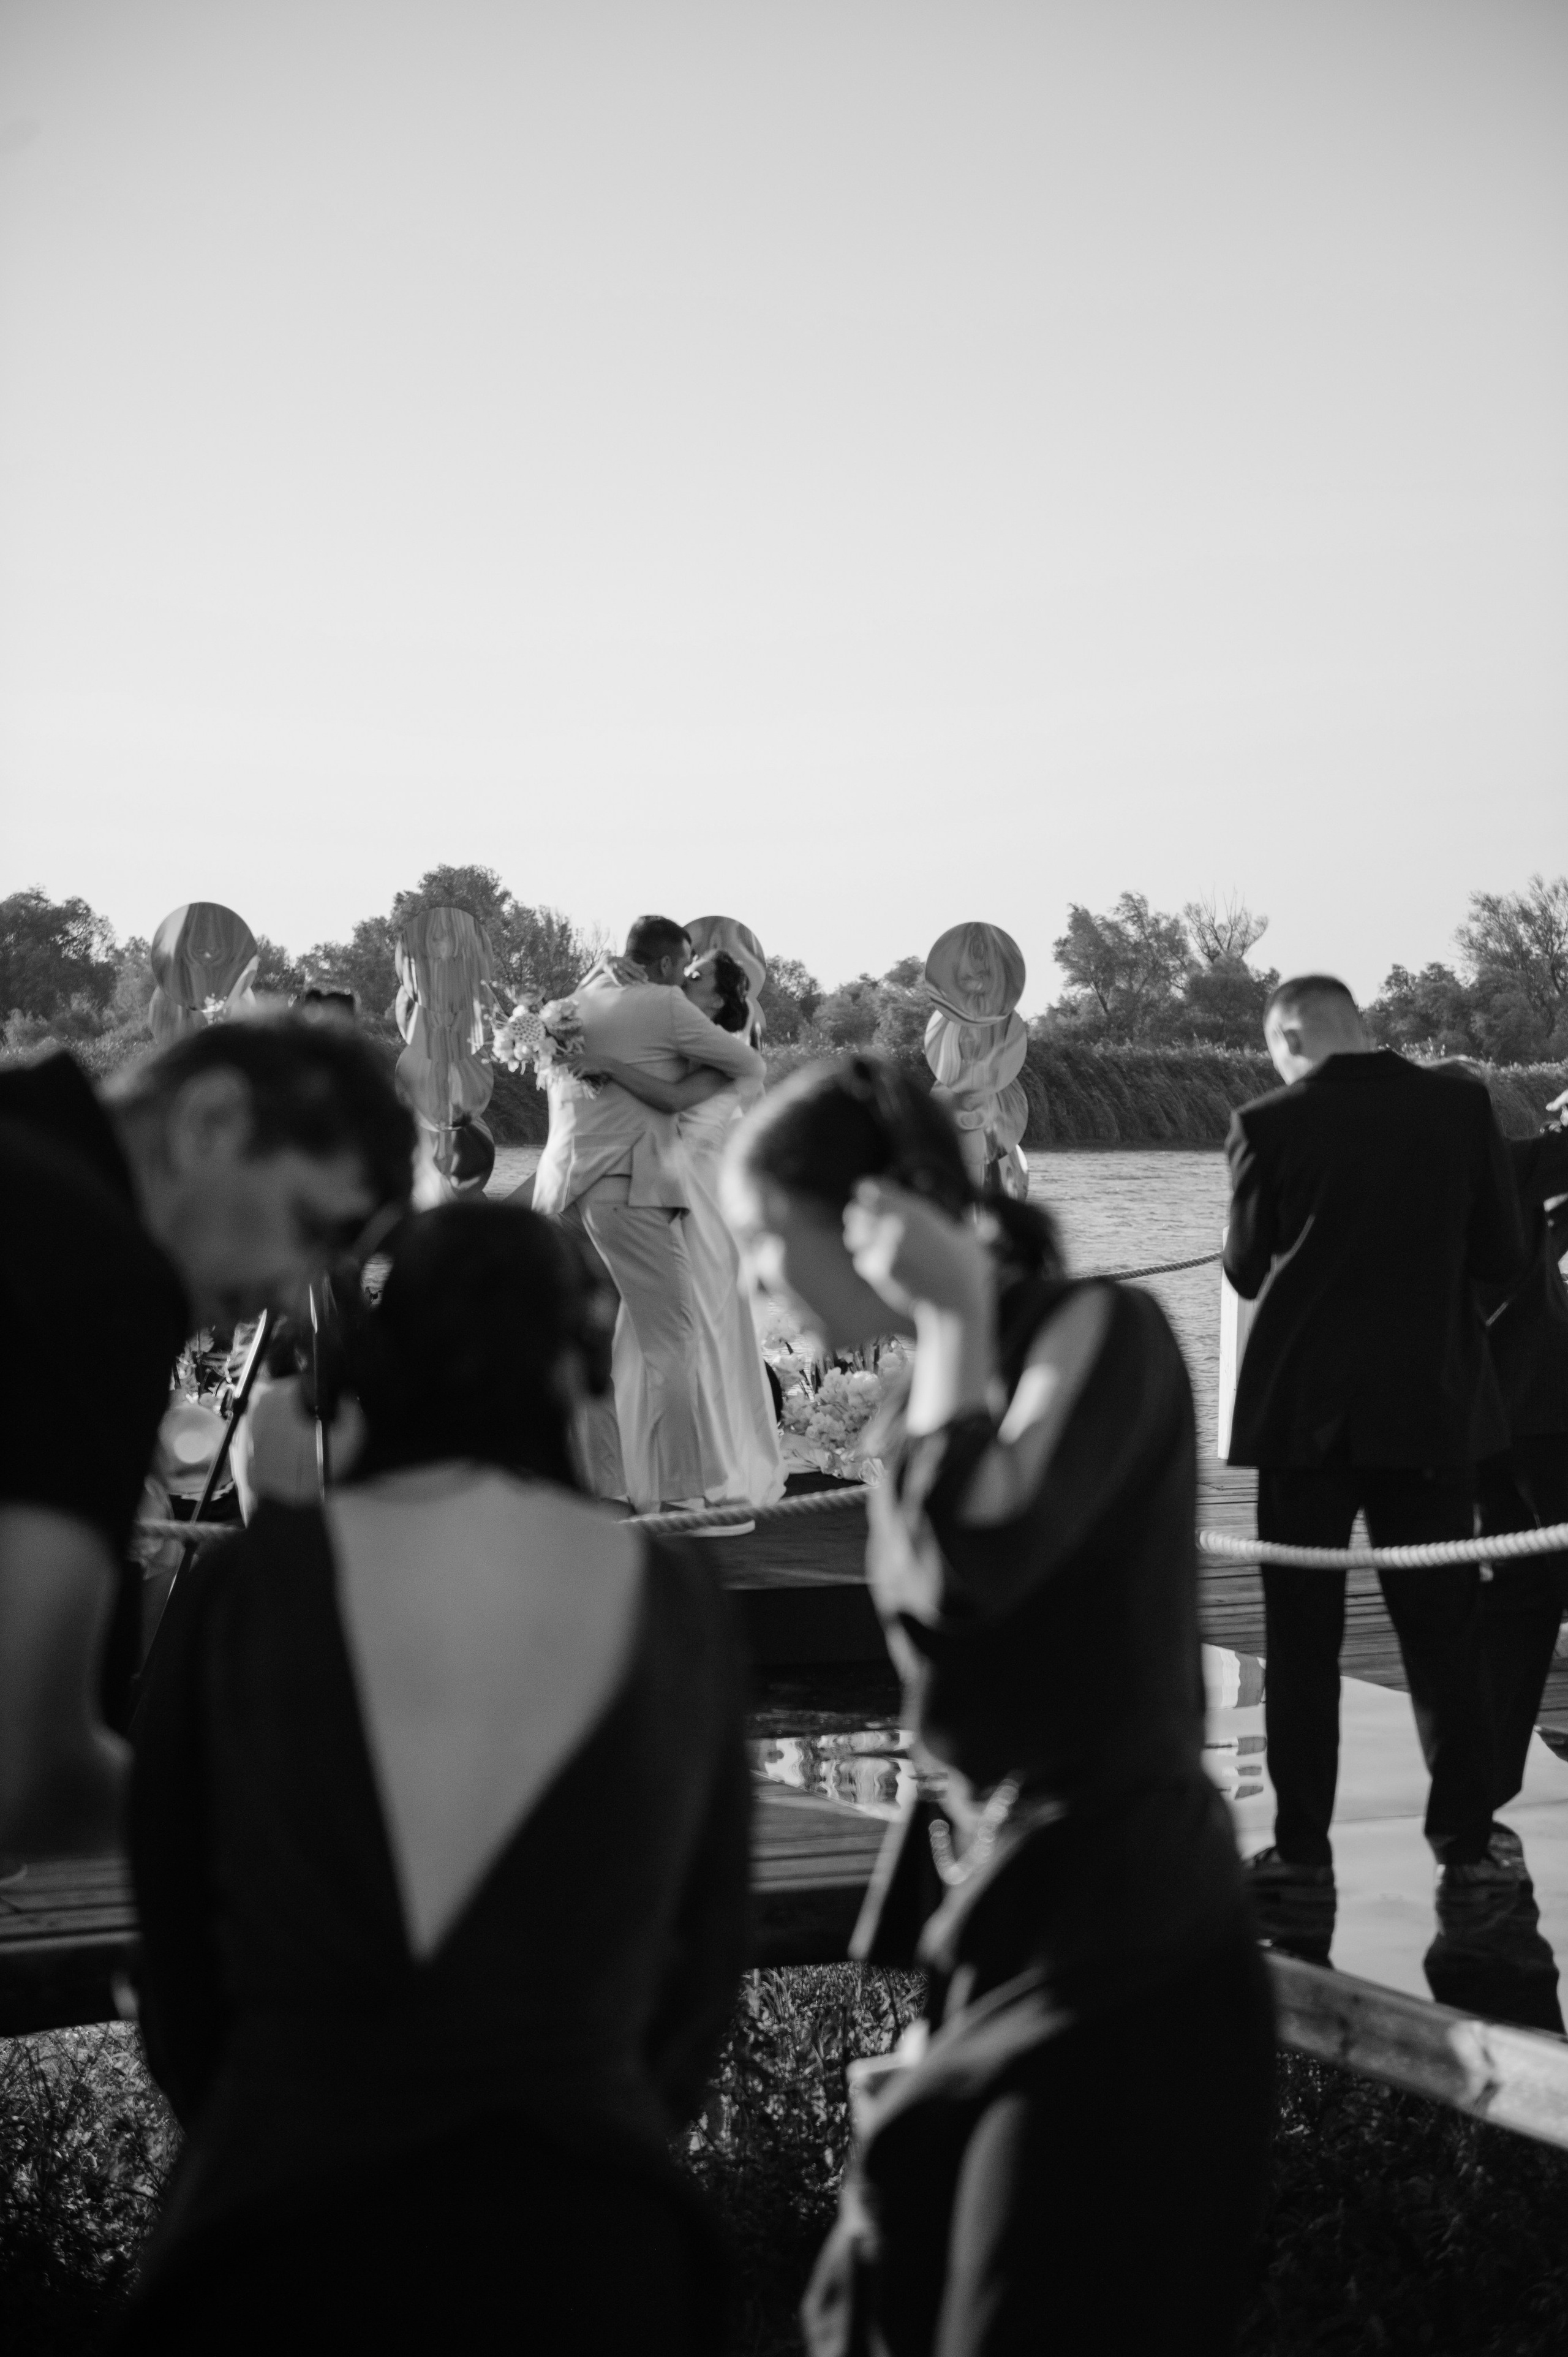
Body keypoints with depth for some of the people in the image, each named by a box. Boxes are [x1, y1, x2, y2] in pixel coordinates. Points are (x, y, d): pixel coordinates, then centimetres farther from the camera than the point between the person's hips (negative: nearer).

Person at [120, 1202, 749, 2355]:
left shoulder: (250, 1586, -5)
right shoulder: (670, 1602, -2)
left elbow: (178, 1961, 3)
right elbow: (706, 1955, 7)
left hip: (284, 2222, -1)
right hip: (587, 2231, 1)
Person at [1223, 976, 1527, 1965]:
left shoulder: (1270, 1125, -9)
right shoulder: (1461, 1107, -5)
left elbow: (1247, 1271, 1)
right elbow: (1505, 1257, -1)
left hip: (1305, 1411, -1)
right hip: (1433, 1408, 1)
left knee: (1303, 1643, 7)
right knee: (1445, 1639, 9)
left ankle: (1304, 1858, 7)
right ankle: (1468, 1853, 10)